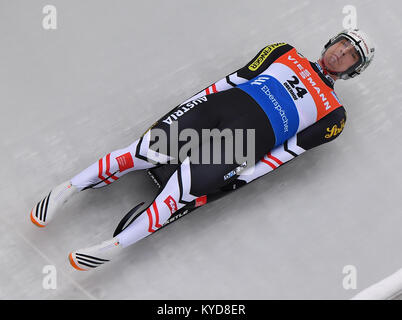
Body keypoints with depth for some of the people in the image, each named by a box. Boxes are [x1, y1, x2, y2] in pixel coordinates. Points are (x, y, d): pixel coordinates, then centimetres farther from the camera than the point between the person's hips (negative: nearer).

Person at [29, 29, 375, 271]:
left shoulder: (333, 114, 16)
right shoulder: (287, 54, 23)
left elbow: (289, 150, 4)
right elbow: (235, 78, 15)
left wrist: (243, 177, -7)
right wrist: (186, 108, 6)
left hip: (252, 135, -2)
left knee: (182, 188, -23)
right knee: (149, 149, -17)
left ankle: (114, 246, -17)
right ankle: (68, 188, -5)